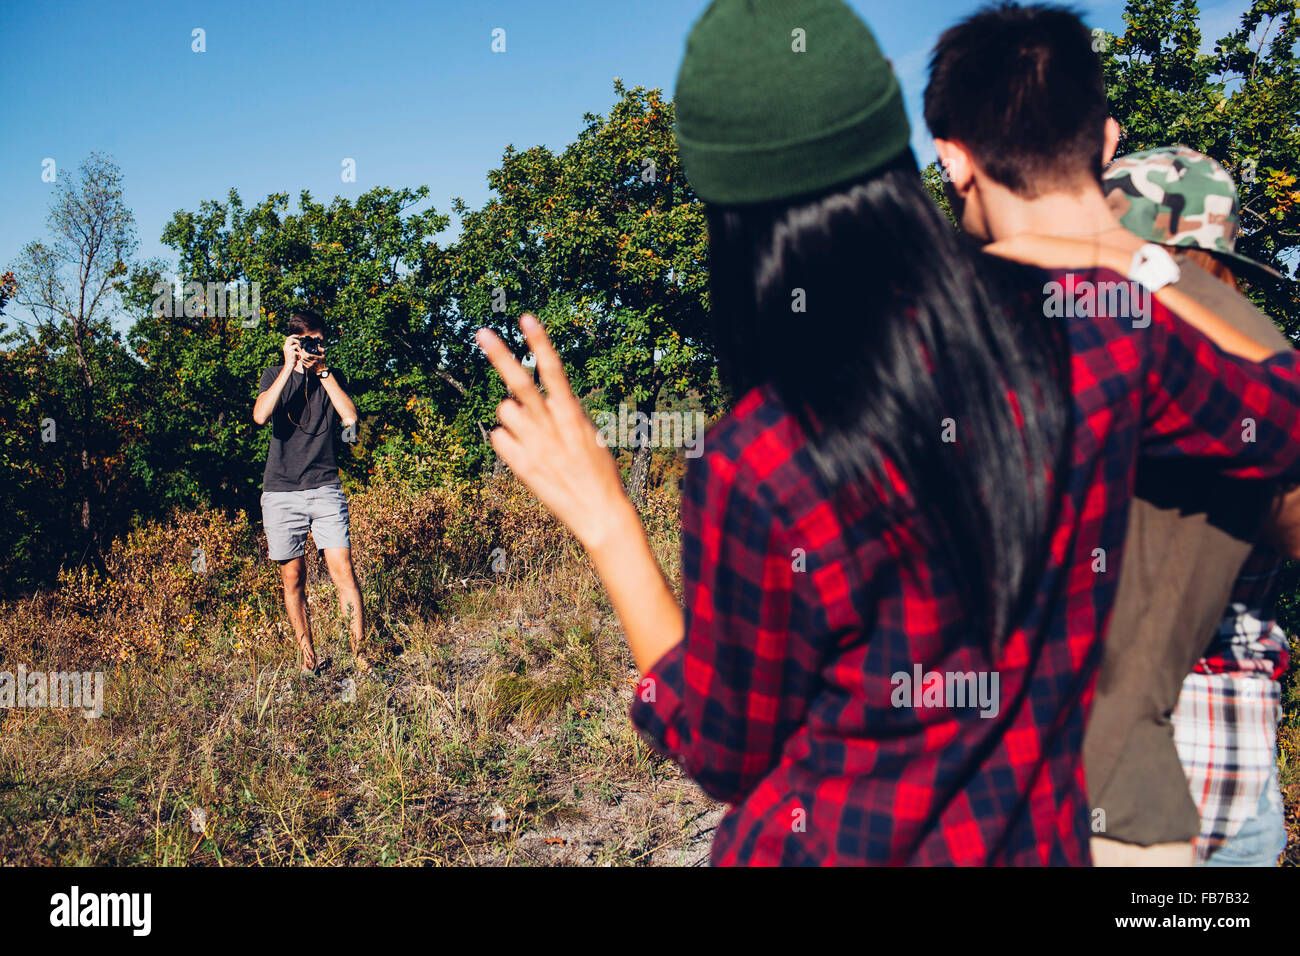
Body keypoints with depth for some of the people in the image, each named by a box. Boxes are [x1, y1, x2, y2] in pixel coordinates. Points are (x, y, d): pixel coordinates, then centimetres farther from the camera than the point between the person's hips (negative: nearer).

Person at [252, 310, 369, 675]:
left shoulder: (333, 378, 12)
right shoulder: (275, 375, 8)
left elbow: (350, 417, -6)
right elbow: (261, 415, -13)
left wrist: (324, 371, -6)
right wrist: (290, 367, -14)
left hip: (326, 490, 0)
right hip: (281, 493, 0)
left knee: (343, 572, -9)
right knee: (293, 578, 4)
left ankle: (360, 653, -6)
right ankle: (309, 658, 14)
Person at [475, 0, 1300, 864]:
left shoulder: (751, 474, -27)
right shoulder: (1089, 332, -17)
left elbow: (726, 756, -11)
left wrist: (606, 524, -8)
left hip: (825, 844, -3)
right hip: (1038, 842, 4)